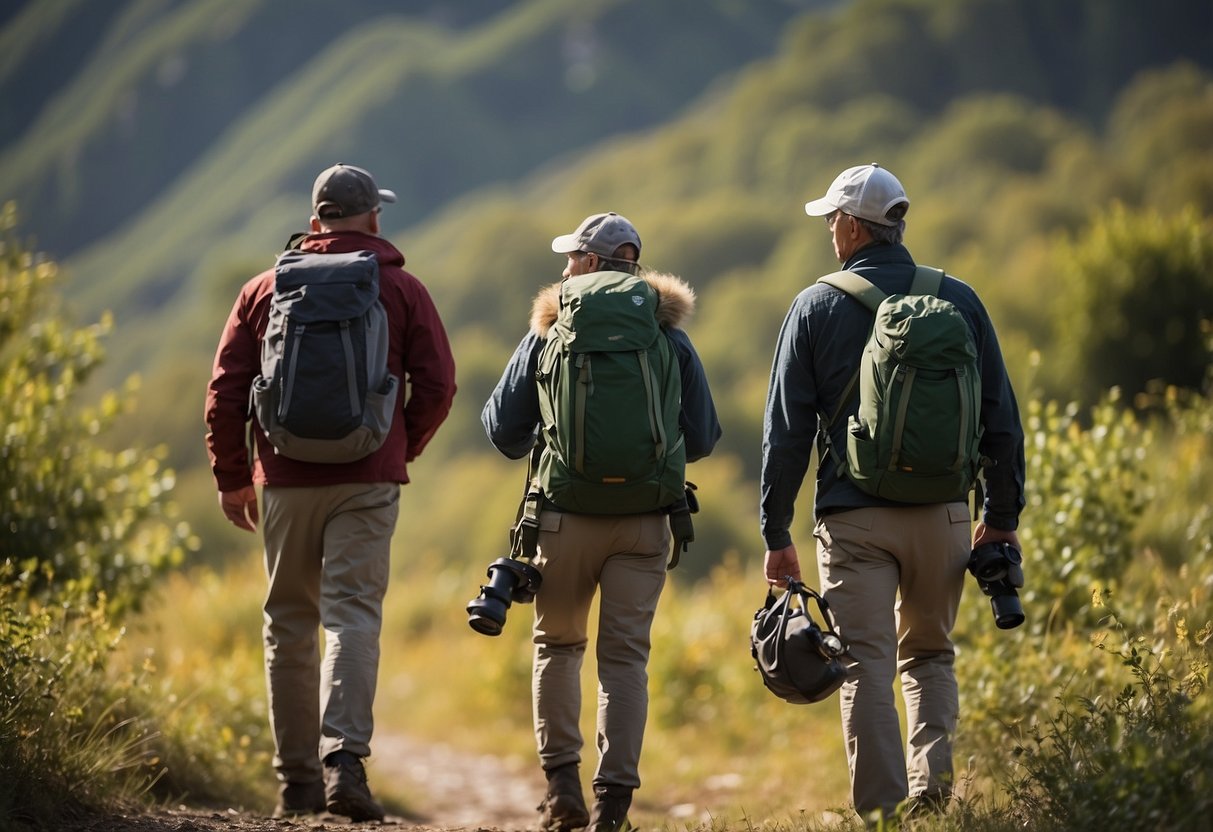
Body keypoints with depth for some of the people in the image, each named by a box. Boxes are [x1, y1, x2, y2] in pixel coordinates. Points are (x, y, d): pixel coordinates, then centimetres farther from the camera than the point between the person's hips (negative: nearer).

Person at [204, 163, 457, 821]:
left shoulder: (265, 288, 7)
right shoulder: (401, 290, 4)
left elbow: (226, 387, 4)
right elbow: (437, 385, -1)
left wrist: (232, 477, 11)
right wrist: (402, 449, 15)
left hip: (286, 479, 2)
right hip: (367, 481, -2)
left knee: (289, 626, 10)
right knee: (353, 616, -6)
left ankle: (297, 781, 12)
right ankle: (343, 758, -25)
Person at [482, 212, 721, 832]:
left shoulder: (549, 333, 0)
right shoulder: (670, 339, 4)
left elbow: (505, 430, 2)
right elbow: (701, 438, 6)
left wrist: (542, 442, 24)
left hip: (566, 517, -1)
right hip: (645, 521, 1)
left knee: (557, 646, 16)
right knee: (624, 656, 4)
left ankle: (561, 782, 8)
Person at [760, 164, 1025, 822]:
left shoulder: (816, 309, -1)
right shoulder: (958, 301, 5)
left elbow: (786, 431, 0)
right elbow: (1000, 417, 7)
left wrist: (776, 533, 5)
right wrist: (1002, 516, 15)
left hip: (853, 518, -2)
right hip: (942, 514, 2)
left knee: (866, 665, 0)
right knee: (929, 656, 18)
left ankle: (882, 809, -5)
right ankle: (933, 785, 2)